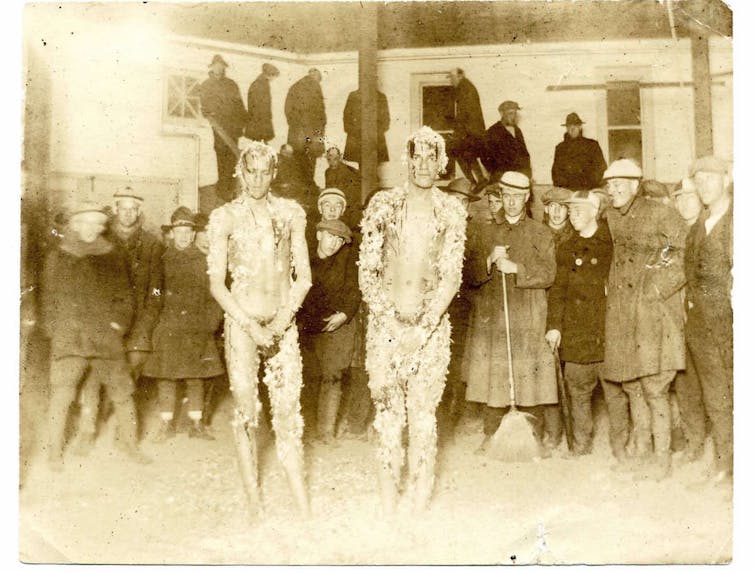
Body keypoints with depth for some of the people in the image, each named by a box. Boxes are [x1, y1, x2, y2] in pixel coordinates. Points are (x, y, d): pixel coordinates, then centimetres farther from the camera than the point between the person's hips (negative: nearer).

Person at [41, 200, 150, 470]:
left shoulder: (113, 258, 10)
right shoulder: (57, 258, 9)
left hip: (107, 339, 1)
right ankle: (54, 451, 9)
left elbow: (124, 297, 12)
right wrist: (56, 331, 2)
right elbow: (48, 299, 11)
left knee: (122, 391, 2)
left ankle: (129, 442, 18)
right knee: (62, 393, -5)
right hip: (68, 339, -1)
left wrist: (118, 324, 0)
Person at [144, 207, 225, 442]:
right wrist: (156, 324, 0)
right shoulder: (161, 261, 5)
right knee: (165, 377, 1)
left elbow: (213, 296, 8)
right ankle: (166, 424, 12)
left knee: (196, 378, 5)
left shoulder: (203, 261, 6)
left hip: (197, 330, 1)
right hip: (168, 330, 0)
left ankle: (196, 424, 14)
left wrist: (210, 325, 0)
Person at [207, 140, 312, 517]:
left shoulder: (290, 213, 7)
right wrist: (251, 326, -10)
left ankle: (304, 508, 4)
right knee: (246, 411, 2)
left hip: (282, 324, 1)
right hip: (242, 323, -1)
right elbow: (216, 283, -1)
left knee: (288, 411, -1)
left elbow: (303, 277, 6)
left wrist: (282, 320, -7)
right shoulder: (225, 217, 2)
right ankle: (254, 504, 14)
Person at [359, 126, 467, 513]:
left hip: (431, 327, 0)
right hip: (386, 324, 0)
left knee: (424, 414, 4)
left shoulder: (451, 212, 5)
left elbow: (451, 275, 0)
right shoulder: (382, 205, 4)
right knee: (388, 415, 3)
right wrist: (391, 318, -8)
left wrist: (422, 326, -9)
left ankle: (420, 506, 16)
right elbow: (367, 271, 1)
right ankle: (388, 508, 15)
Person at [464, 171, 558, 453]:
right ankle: (491, 436, 11)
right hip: (490, 317, 1)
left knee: (527, 376, -3)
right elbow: (470, 275, 7)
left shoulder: (541, 233, 11)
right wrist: (489, 260, -11)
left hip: (528, 320, -1)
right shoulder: (482, 232, 14)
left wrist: (515, 268, -12)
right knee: (492, 376, 0)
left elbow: (548, 274, 0)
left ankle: (541, 430, 14)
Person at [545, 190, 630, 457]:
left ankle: (620, 447, 11)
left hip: (609, 327, -3)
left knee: (615, 390, -1)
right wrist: (554, 325, 2)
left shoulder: (613, 243, 2)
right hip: (576, 331, 3)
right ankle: (581, 448, 19)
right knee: (578, 392, 8)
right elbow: (558, 289, 11)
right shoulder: (566, 249, 13)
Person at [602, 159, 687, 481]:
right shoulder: (610, 218, 11)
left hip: (654, 312, -6)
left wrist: (657, 288, -12)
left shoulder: (660, 215, -6)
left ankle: (662, 459, 8)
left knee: (654, 387, -4)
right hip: (621, 315, 6)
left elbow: (689, 253, -9)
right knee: (632, 387, 11)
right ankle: (642, 452, 23)